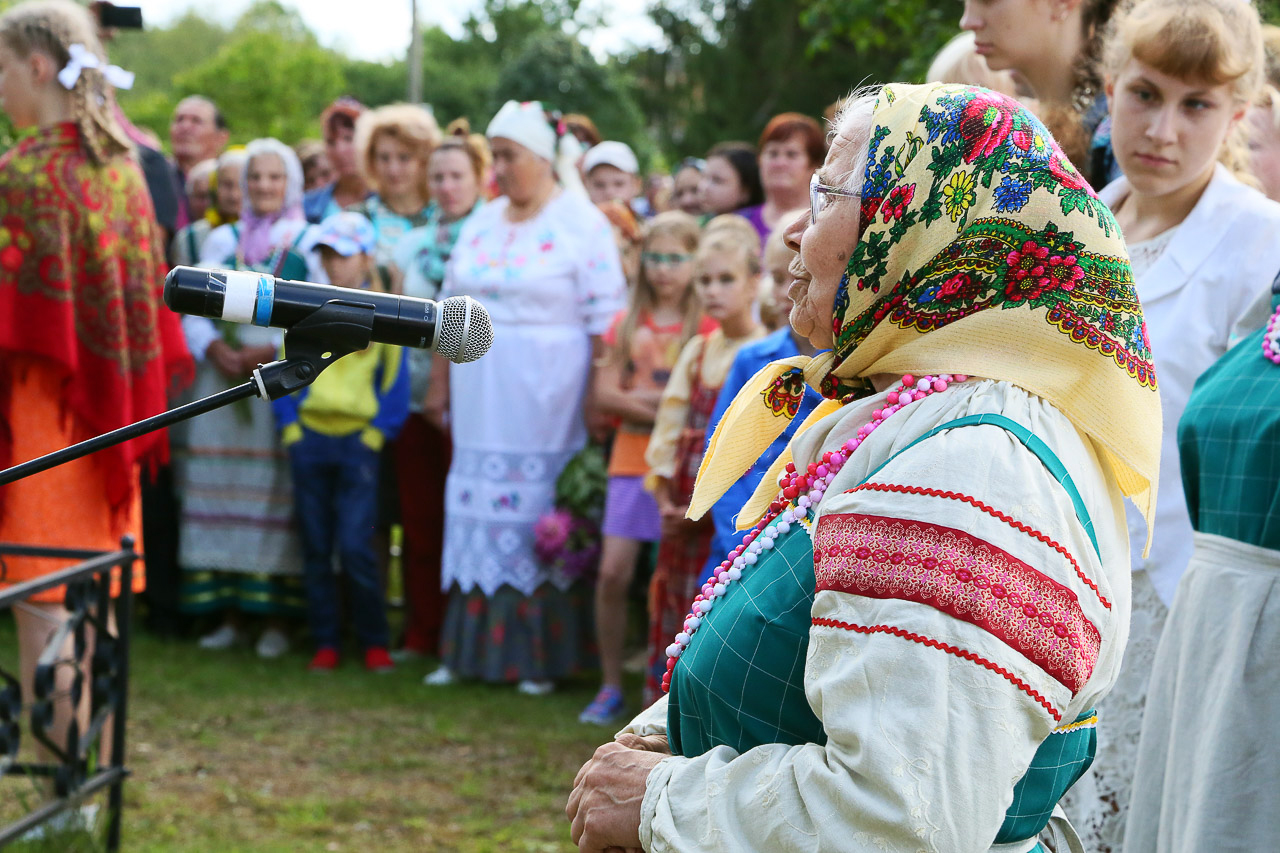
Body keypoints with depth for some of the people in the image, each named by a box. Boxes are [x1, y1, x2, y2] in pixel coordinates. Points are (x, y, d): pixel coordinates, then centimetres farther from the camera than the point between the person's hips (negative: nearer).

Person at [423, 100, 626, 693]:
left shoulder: (581, 224, -5)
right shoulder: (481, 223, 13)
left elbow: (605, 320, -8)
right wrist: (439, 381, 12)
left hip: (547, 397, -6)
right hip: (481, 397, 6)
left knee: (543, 517, -3)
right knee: (481, 511, 7)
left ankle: (542, 656, 5)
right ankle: (472, 649, 14)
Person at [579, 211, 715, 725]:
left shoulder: (706, 327, 0)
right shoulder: (628, 323, 10)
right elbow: (605, 393, 1)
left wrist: (641, 398, -10)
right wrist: (667, 406, -10)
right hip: (631, 459, 3)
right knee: (613, 572, -4)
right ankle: (611, 686, 7)